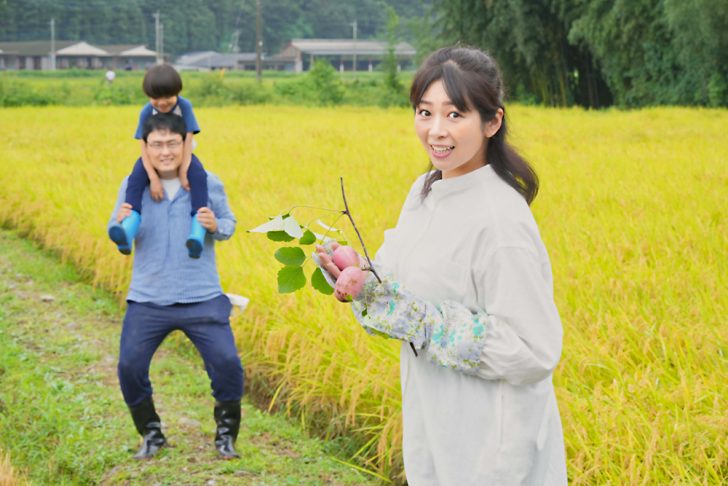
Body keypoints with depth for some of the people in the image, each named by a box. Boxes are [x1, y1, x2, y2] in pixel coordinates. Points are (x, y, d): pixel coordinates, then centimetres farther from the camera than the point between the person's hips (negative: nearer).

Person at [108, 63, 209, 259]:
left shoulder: (185, 106, -17)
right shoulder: (146, 113, -15)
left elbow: (188, 140, -19)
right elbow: (144, 146, -20)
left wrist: (183, 172, -30)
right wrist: (153, 178, -32)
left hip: (181, 155, -1)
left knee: (198, 175, -34)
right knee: (136, 178, -31)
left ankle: (198, 231, -48)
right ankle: (128, 230, -49)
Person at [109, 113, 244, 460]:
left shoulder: (207, 183, -2)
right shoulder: (133, 185, 0)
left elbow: (229, 225, 8)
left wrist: (215, 226, -15)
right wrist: (120, 224, -18)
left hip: (201, 298, -1)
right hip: (148, 300, 1)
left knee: (227, 364, -7)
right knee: (129, 367, -3)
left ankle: (226, 435, 17)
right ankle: (151, 435, 22)